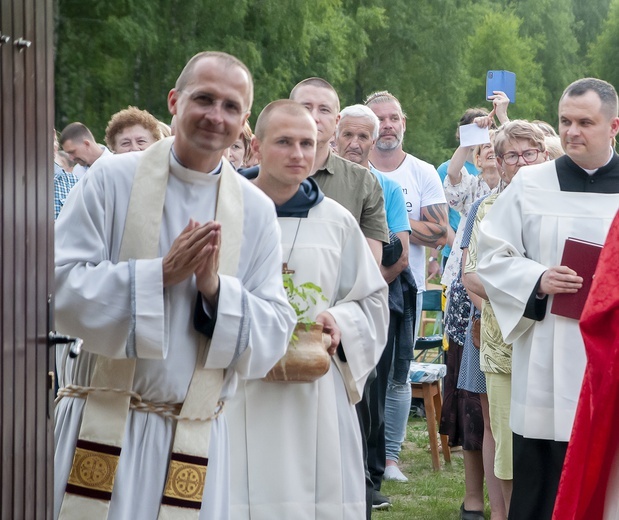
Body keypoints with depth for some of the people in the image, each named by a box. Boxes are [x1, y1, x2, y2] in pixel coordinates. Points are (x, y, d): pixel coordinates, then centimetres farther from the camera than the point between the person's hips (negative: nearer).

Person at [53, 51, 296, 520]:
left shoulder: (256, 211, 4)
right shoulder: (113, 179, -2)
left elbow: (274, 335, 2)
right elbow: (59, 287, -8)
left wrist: (214, 287, -14)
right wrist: (161, 273, -16)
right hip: (101, 428, -2)